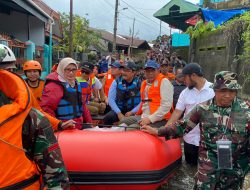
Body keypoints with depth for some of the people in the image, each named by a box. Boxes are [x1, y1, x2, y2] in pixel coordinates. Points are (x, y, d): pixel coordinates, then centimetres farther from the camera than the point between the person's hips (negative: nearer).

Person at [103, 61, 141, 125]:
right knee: (107, 118, -26)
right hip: (118, 111, 2)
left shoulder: (139, 84, -3)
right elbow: (111, 99, -2)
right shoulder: (116, 82, 1)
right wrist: (119, 113, -10)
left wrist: (132, 112, -14)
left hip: (133, 112, -1)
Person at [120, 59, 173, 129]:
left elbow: (166, 105, -17)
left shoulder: (164, 81, -8)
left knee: (131, 129, -27)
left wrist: (150, 119, -20)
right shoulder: (144, 83, 16)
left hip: (158, 119, -8)